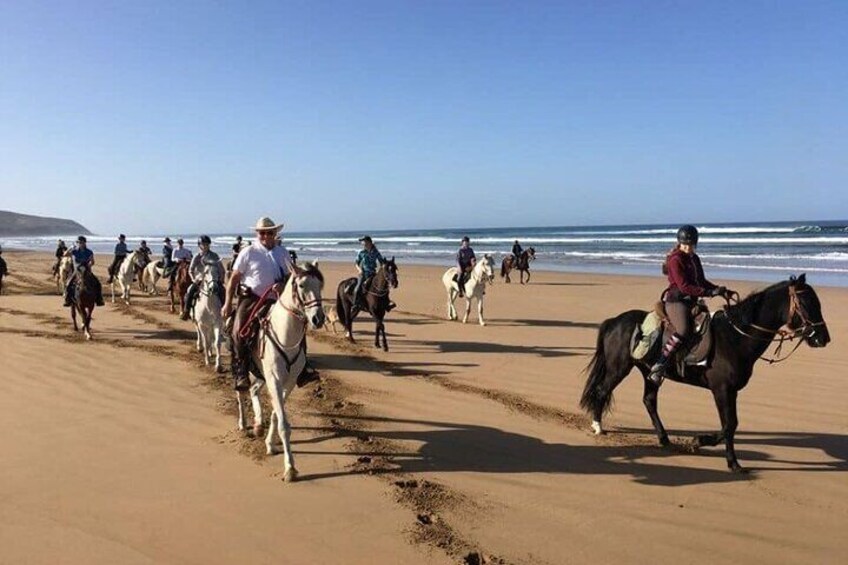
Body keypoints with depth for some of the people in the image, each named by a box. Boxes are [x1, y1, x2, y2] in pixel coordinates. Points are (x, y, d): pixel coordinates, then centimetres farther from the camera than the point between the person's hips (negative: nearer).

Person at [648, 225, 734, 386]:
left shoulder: (695, 259, 17)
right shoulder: (675, 260, -9)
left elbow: (702, 281, 24)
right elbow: (684, 286, -18)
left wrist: (720, 290, 10)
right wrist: (708, 292, -22)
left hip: (692, 301, 9)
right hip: (676, 300, -9)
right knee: (683, 331, -29)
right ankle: (658, 367, -28)